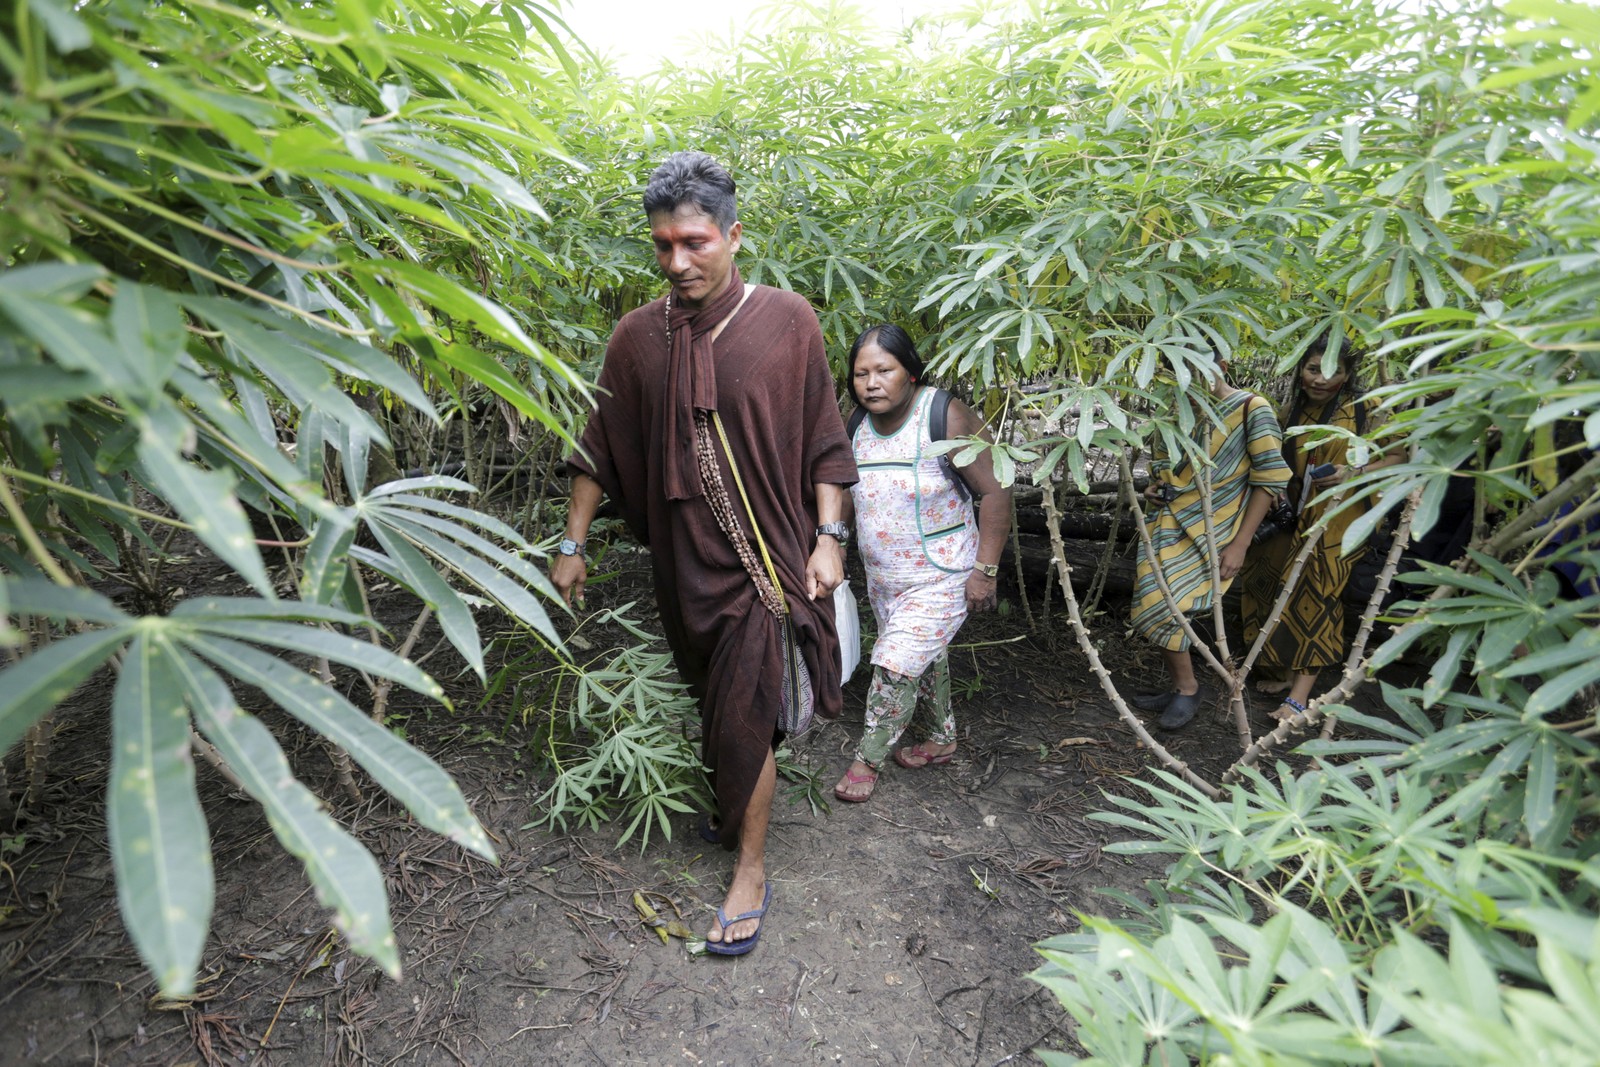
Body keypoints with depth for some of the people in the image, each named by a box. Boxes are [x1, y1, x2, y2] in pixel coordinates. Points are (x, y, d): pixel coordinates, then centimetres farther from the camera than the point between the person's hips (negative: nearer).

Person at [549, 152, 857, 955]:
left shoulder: (785, 321, -7)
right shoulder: (638, 336, 1)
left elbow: (824, 443, -3)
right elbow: (601, 446, 6)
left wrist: (828, 538, -8)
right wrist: (572, 543, 7)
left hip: (763, 556, -3)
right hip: (682, 558, 4)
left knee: (745, 713, -1)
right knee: (712, 699, 18)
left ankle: (750, 870, 16)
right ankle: (730, 806, 42)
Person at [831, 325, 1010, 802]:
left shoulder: (946, 416, -19)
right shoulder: (857, 427, -1)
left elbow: (995, 492, -18)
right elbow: (847, 495, 14)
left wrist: (985, 569, -19)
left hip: (941, 578, -6)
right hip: (882, 577, 6)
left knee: (895, 665, -9)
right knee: (924, 660, 20)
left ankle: (868, 758, 13)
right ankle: (942, 739, 42)